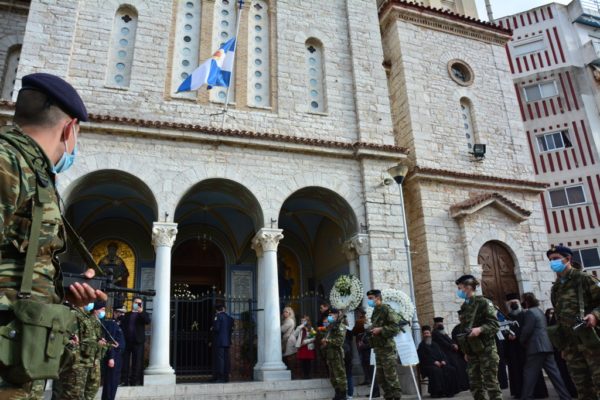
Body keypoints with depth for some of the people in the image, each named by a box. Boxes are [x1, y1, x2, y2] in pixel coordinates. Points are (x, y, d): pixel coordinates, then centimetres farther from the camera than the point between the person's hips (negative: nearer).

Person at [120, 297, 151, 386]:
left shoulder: (143, 314, 10)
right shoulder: (127, 315, 15)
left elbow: (148, 321, -11)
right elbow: (122, 326, 10)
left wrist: (141, 312, -21)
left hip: (138, 341, -2)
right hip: (127, 340, 2)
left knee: (137, 361, -2)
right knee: (125, 361, 2)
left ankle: (134, 381, 1)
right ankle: (124, 380, 8)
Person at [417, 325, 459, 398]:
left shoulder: (434, 344, 25)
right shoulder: (421, 345, 5)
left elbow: (442, 353, 18)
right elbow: (423, 357, -8)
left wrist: (443, 360, -4)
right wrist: (434, 362, -18)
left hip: (440, 364, 6)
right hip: (427, 365, -6)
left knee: (451, 369, -17)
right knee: (437, 371, -36)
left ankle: (449, 391, -14)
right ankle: (437, 392, -28)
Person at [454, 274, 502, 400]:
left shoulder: (483, 302, -7)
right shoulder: (464, 307, 13)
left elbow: (494, 324, -12)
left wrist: (480, 329, -28)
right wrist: (465, 351, 17)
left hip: (486, 349, -7)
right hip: (471, 351, 7)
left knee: (491, 383, -5)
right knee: (475, 385, 7)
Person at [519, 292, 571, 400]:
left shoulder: (529, 312, -10)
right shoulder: (540, 311, 20)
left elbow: (526, 330, -15)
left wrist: (521, 341, 2)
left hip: (536, 347, -9)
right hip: (546, 346, 9)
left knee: (529, 374, -3)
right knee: (553, 372, 9)